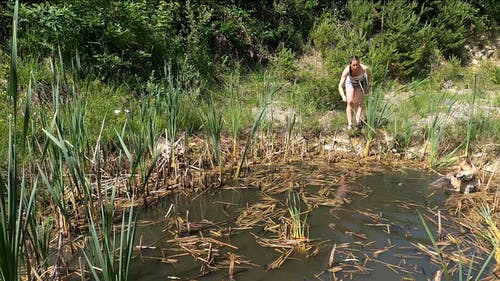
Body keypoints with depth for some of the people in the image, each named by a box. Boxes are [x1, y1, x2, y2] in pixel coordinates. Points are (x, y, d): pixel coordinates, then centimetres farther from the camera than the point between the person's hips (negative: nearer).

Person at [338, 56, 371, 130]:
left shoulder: (364, 68, -36)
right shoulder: (346, 70, -38)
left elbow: (369, 74, -9)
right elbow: (340, 86, -38)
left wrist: (367, 86, 0)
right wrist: (343, 97, -54)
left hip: (361, 83, 0)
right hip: (350, 82, 0)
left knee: (358, 103, -7)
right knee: (350, 102, -9)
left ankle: (358, 122, -7)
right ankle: (350, 123, -8)